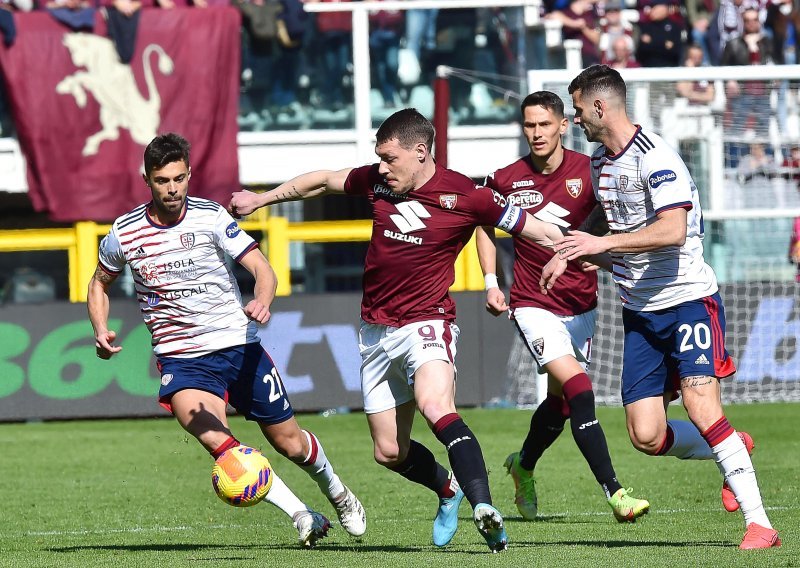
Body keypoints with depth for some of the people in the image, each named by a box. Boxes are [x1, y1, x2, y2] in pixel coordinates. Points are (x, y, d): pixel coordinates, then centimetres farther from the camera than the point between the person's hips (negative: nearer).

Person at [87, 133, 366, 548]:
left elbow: (262, 269, -11)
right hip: (180, 357, 0)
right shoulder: (123, 234, -2)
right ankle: (301, 515, -20)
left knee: (289, 442, 8)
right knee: (212, 436, -28)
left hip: (238, 346, 0)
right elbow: (100, 283, 17)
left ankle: (338, 494, 41)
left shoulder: (211, 217, -6)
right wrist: (101, 331, -1)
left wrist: (262, 302, -33)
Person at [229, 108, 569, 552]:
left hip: (426, 322, -6)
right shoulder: (376, 181, 1)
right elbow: (322, 181, 19)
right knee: (389, 453, 9)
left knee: (436, 406, -35)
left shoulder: (466, 197, -12)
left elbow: (536, 230, -3)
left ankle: (484, 509, -44)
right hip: (376, 329, 6)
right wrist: (261, 199, 28)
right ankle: (450, 490, 38)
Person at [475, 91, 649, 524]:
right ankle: (614, 493, -22)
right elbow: (486, 226, 13)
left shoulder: (588, 172, -6)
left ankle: (523, 466, 46)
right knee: (580, 391, -20)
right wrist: (491, 283, 4)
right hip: (534, 305, -3)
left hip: (581, 305, 3)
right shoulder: (505, 180, -5)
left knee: (561, 401, 15)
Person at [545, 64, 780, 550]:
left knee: (702, 408, -21)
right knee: (647, 437, -3)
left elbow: (673, 230, -27)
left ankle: (758, 522, -16)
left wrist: (605, 243, -30)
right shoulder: (600, 161, 12)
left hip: (688, 297, -8)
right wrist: (569, 253, 24)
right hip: (640, 311, 8)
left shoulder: (655, 156, -15)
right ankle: (734, 452, 24)